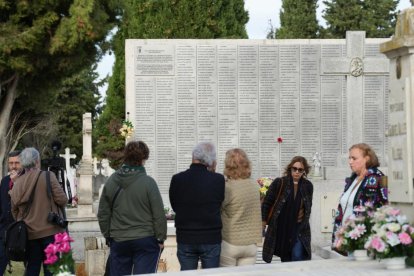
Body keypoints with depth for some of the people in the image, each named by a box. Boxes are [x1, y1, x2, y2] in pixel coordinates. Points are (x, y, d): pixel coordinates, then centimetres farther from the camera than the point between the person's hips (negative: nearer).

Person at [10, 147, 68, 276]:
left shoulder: (17, 183, 4)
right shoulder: (48, 177, -9)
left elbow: (14, 209, 11)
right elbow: (62, 200, -11)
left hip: (29, 233, 4)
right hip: (50, 231, -4)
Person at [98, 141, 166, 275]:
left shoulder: (111, 181, 2)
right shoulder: (148, 182, -11)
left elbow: (102, 214, 8)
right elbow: (159, 215, -9)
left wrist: (108, 235, 18)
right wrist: (161, 239, 2)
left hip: (118, 241, 4)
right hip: (145, 241, -4)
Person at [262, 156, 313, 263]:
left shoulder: (308, 186, 3)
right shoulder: (279, 183, -5)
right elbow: (267, 203, -2)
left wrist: (304, 218, 11)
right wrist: (263, 221, -6)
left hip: (299, 230, 1)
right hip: (280, 229, -1)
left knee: (298, 257, -13)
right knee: (285, 260, 6)